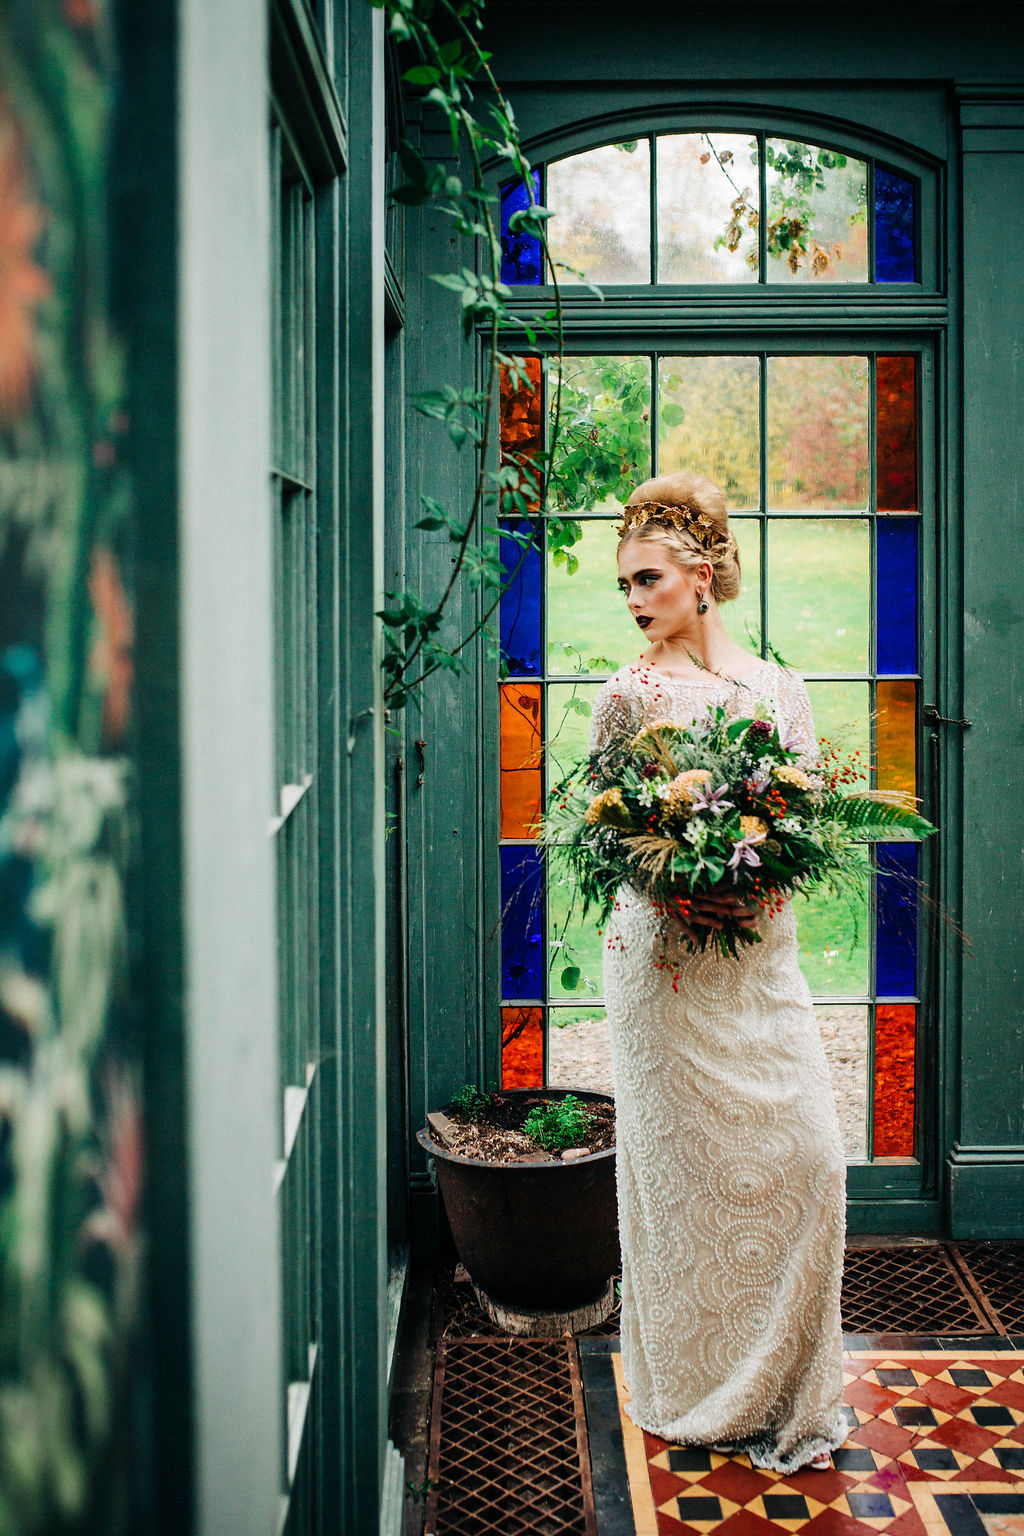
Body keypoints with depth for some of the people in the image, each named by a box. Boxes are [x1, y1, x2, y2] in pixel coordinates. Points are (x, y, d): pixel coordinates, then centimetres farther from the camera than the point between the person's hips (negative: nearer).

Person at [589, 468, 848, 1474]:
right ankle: (699, 1390, 20)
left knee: (806, 1156, 0)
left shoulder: (779, 687, 7)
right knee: (686, 1162, 2)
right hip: (665, 955, -3)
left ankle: (787, 1389, 18)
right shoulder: (628, 695, -1)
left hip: (762, 951, 3)